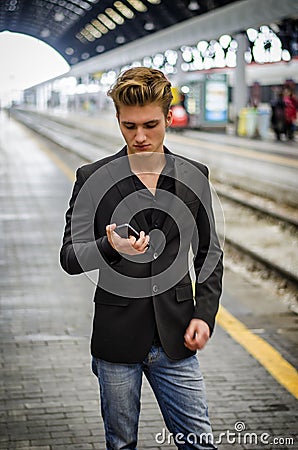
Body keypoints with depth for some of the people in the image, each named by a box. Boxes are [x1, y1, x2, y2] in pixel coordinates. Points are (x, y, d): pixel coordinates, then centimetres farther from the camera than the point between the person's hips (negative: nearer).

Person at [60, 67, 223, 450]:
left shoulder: (193, 176, 3)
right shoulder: (93, 179, -4)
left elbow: (209, 253, 11)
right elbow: (70, 257, -6)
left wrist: (205, 313, -1)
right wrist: (110, 248, -27)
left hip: (175, 341, 1)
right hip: (117, 339, -1)